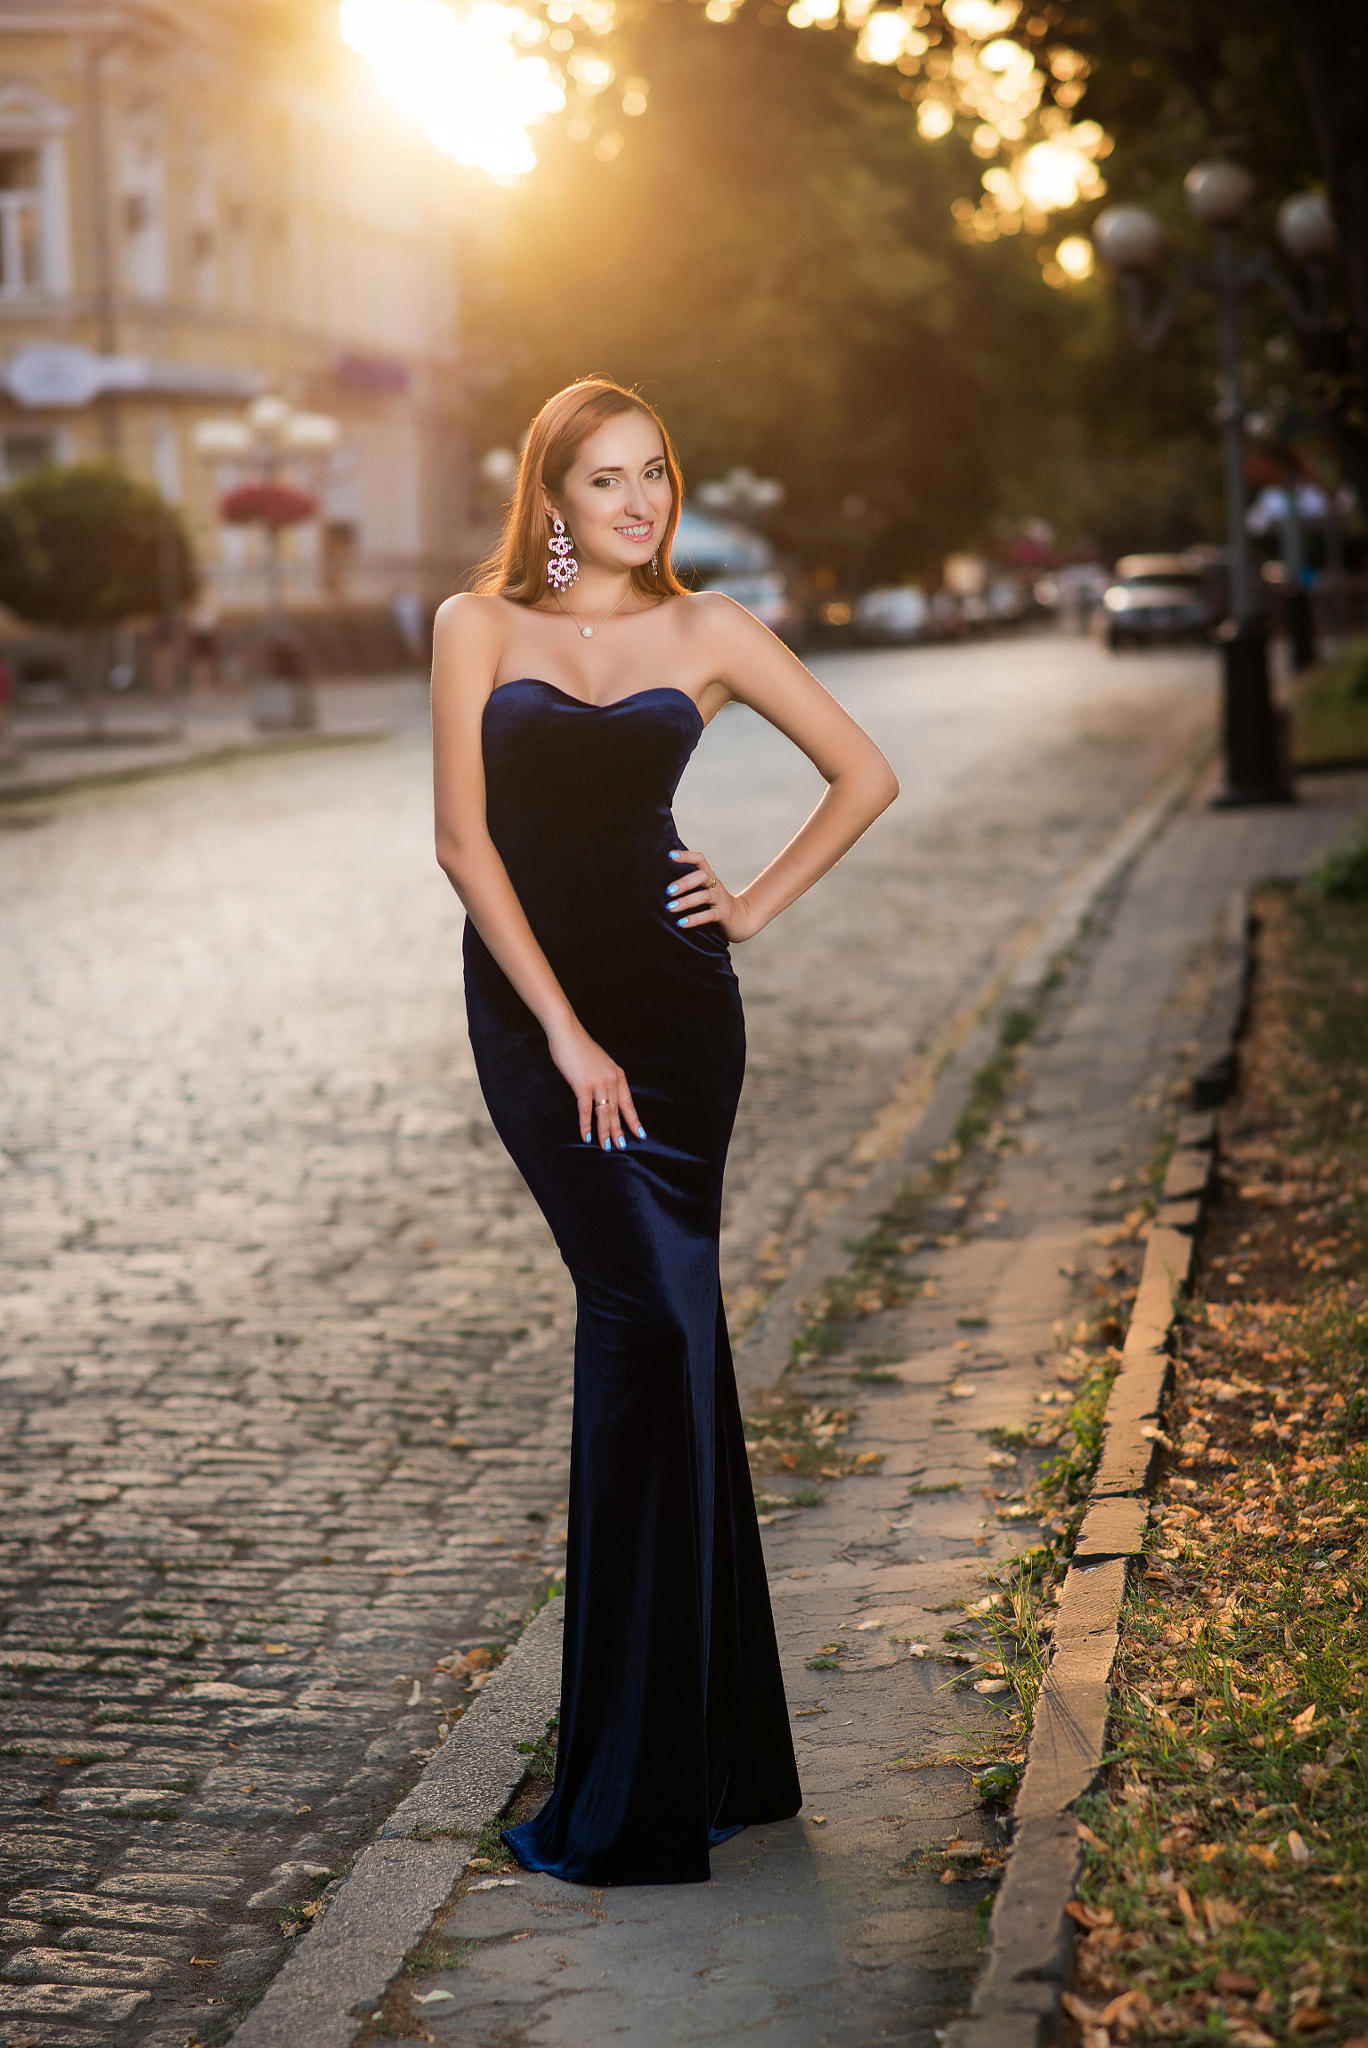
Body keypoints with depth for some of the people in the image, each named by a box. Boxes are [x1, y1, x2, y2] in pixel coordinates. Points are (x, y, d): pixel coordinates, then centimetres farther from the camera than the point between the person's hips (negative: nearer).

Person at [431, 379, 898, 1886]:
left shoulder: (704, 632, 8)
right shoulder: (480, 626, 5)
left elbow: (865, 774, 16)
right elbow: (463, 837, -4)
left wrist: (762, 903, 6)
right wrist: (564, 1033, -11)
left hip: (668, 989, 1)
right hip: (527, 996, -1)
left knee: (651, 1322, -5)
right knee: (656, 1317, -9)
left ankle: (636, 1794, 3)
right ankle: (717, 1752, 4)